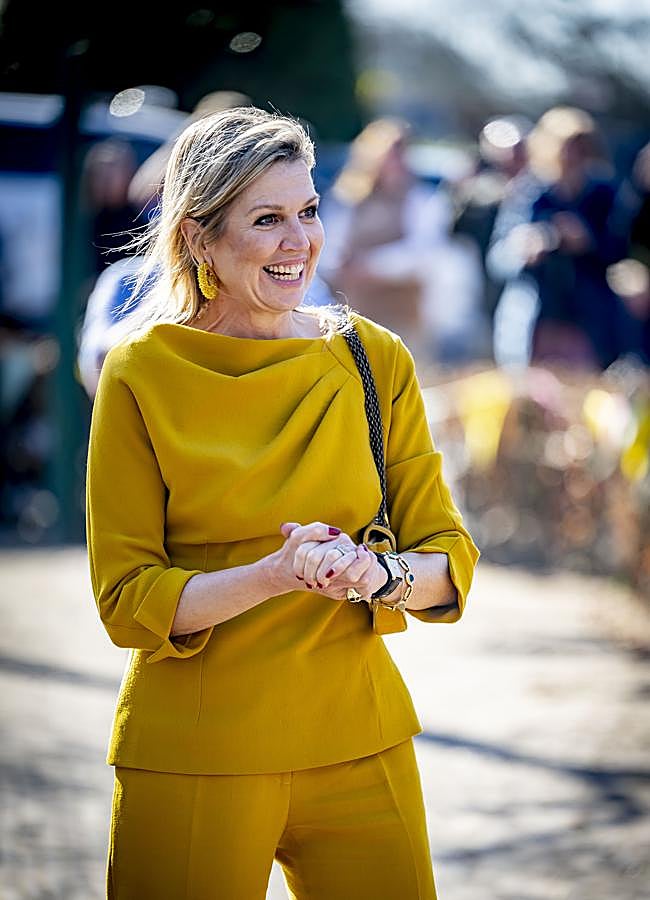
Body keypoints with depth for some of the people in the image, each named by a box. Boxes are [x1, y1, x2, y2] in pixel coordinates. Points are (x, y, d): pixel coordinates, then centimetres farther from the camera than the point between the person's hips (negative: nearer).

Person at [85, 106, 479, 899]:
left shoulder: (374, 359, 2)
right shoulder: (142, 374, -6)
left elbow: (451, 560, 3)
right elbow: (128, 601, -8)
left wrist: (380, 573, -20)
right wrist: (277, 575, -23)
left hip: (358, 743, 3)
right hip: (192, 758, -2)